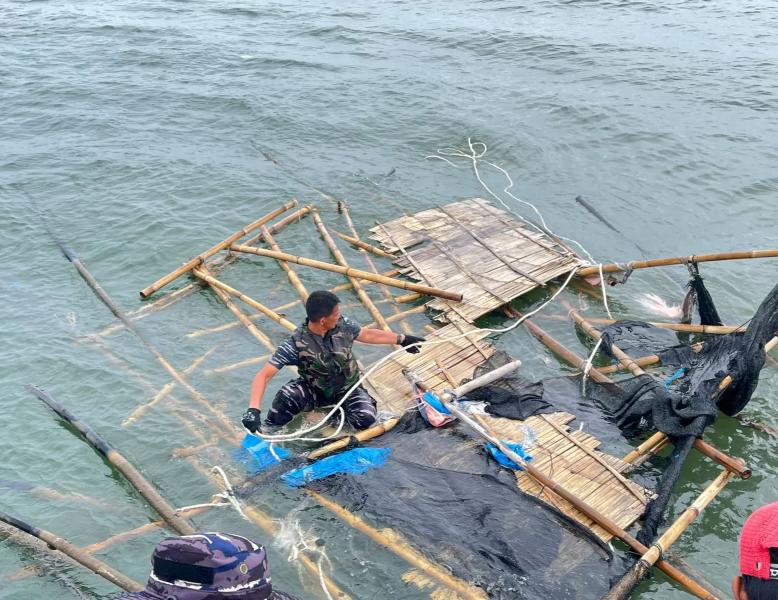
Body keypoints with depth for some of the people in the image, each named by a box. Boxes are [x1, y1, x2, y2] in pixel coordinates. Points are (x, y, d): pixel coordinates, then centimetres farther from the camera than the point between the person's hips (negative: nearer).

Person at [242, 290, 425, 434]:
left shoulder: (342, 325, -16)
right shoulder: (296, 343, -28)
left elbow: (368, 334, 5)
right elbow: (264, 375, -32)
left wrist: (402, 339, 12)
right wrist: (253, 409, -46)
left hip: (347, 389, 3)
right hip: (314, 391, -3)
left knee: (365, 419, -25)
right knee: (285, 399, -33)